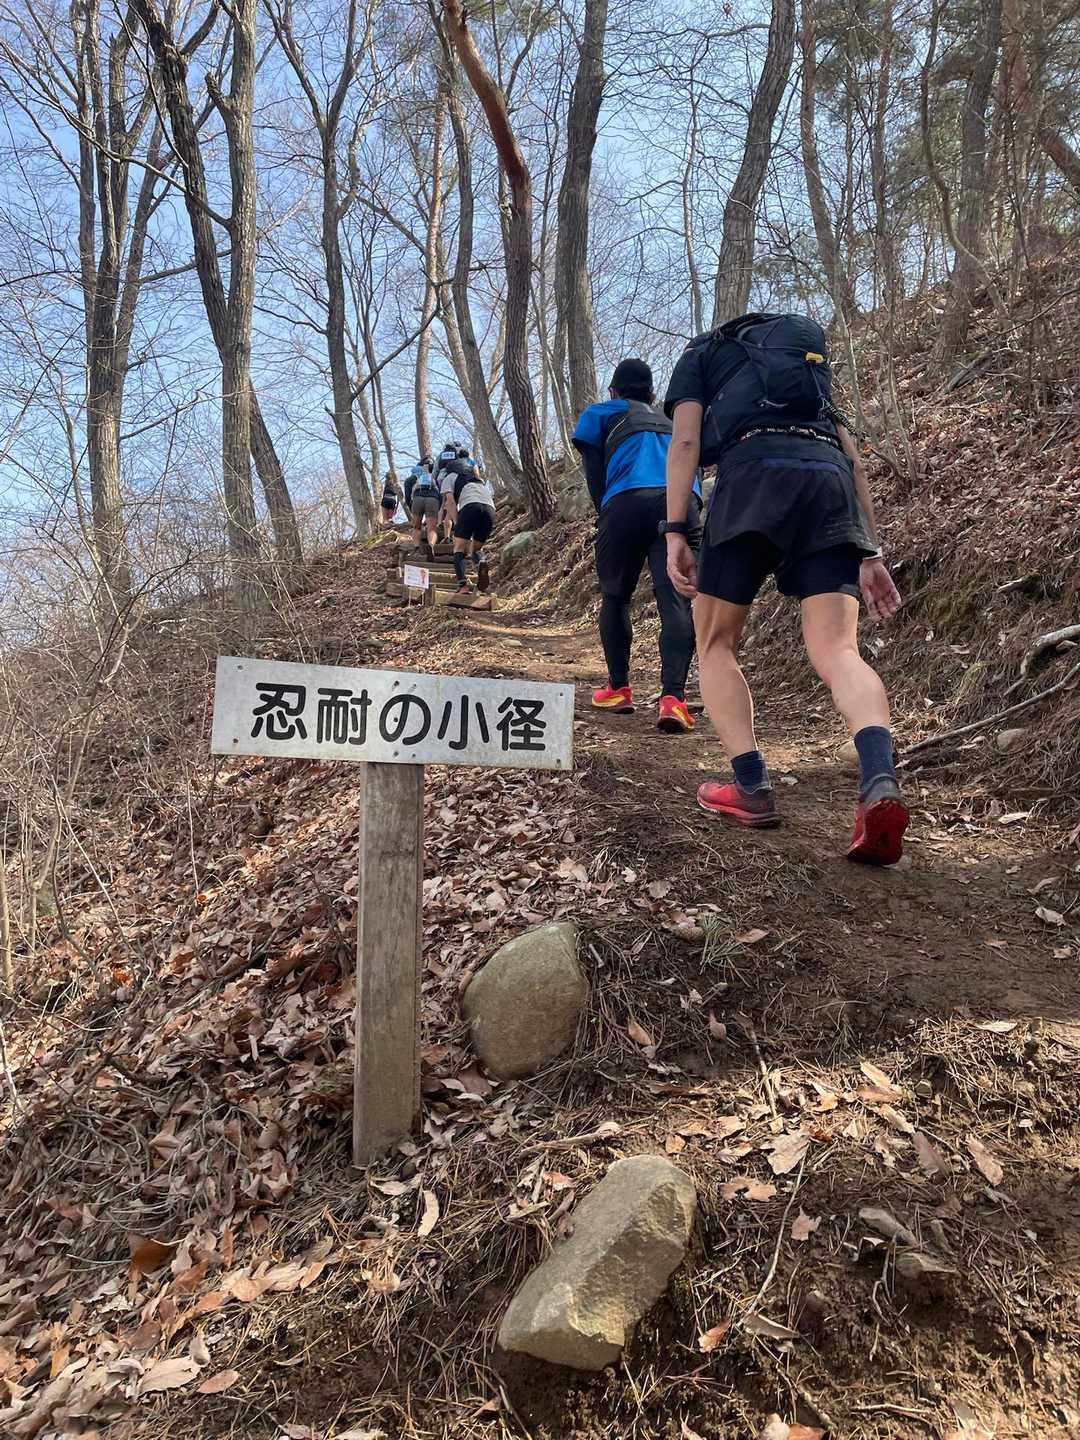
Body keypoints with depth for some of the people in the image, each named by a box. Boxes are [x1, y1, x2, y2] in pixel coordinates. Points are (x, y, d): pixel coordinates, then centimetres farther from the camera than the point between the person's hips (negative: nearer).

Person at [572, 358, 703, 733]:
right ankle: (673, 695, -23)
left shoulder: (600, 413, 26)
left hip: (627, 502, -2)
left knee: (615, 597, 16)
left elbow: (594, 471, 15)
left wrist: (605, 516, 19)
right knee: (676, 601, -7)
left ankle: (618, 688, 16)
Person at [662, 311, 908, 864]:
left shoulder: (701, 353, 27)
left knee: (715, 643, 10)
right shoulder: (810, 358, 39)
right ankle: (880, 782, -34)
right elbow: (852, 458, 25)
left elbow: (686, 439, 7)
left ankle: (751, 787, -4)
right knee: (837, 650, -8)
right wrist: (871, 555, 19)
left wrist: (675, 532, -1)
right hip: (830, 481, 4)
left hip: (755, 472, -4)